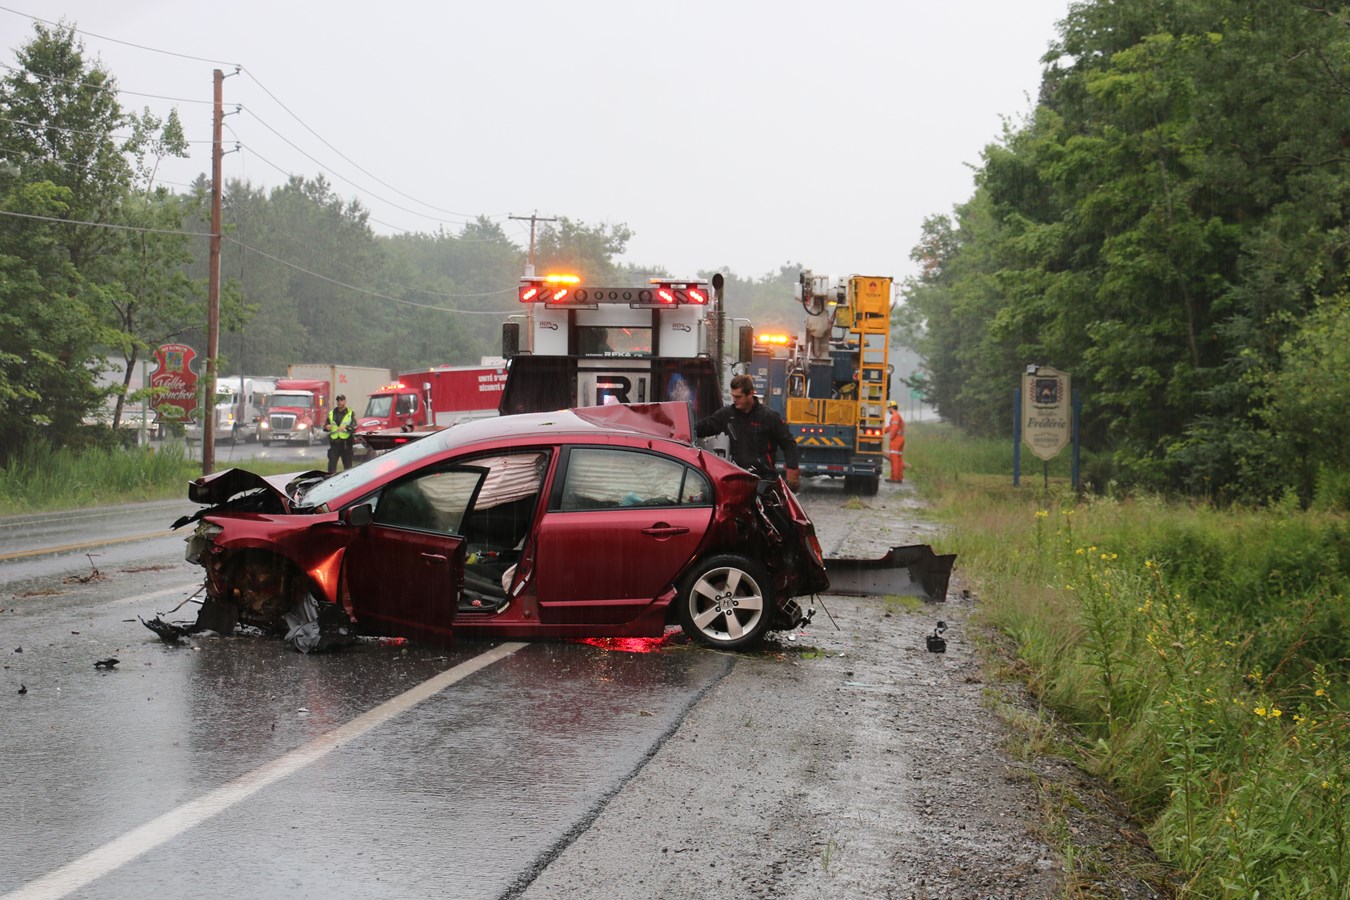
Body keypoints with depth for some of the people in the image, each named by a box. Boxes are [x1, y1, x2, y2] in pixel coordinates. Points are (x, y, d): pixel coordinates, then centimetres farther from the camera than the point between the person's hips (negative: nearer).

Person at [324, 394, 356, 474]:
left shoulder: (350, 413, 3)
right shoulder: (331, 413, 14)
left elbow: (354, 427, -10)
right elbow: (325, 426, 16)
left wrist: (346, 427, -29)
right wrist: (326, 427, -8)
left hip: (346, 443, -2)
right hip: (334, 443, 2)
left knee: (348, 466, 5)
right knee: (332, 465, -2)